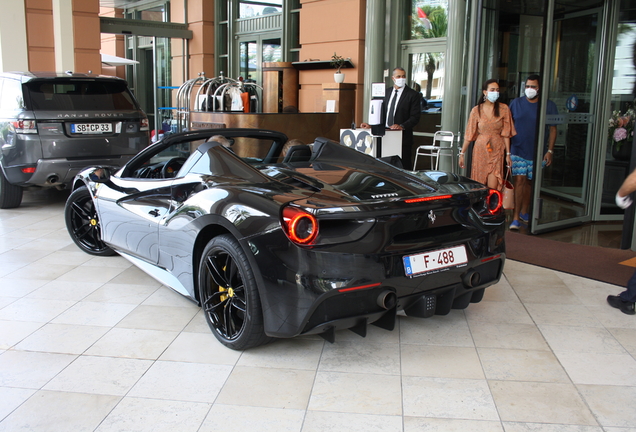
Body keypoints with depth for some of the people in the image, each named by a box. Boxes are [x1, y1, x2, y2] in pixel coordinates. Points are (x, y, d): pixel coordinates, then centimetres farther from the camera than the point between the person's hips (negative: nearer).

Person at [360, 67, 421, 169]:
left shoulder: (412, 94, -1)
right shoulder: (387, 92, 15)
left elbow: (415, 116, -7)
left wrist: (402, 126, -22)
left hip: (403, 136, -4)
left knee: (403, 167, -4)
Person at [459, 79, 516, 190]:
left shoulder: (504, 109, 1)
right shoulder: (476, 110, 1)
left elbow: (506, 133, 2)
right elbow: (469, 134, 3)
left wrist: (508, 154, 0)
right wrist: (462, 154, 2)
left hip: (497, 150, 0)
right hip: (480, 150, 1)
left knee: (493, 188, -8)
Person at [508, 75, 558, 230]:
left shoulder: (549, 106, 1)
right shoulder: (516, 103, 4)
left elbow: (553, 129, 3)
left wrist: (550, 150, -4)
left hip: (537, 153, 1)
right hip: (518, 151, 0)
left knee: (530, 182, 11)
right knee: (519, 181, -8)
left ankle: (524, 213, 27)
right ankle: (516, 218, -8)